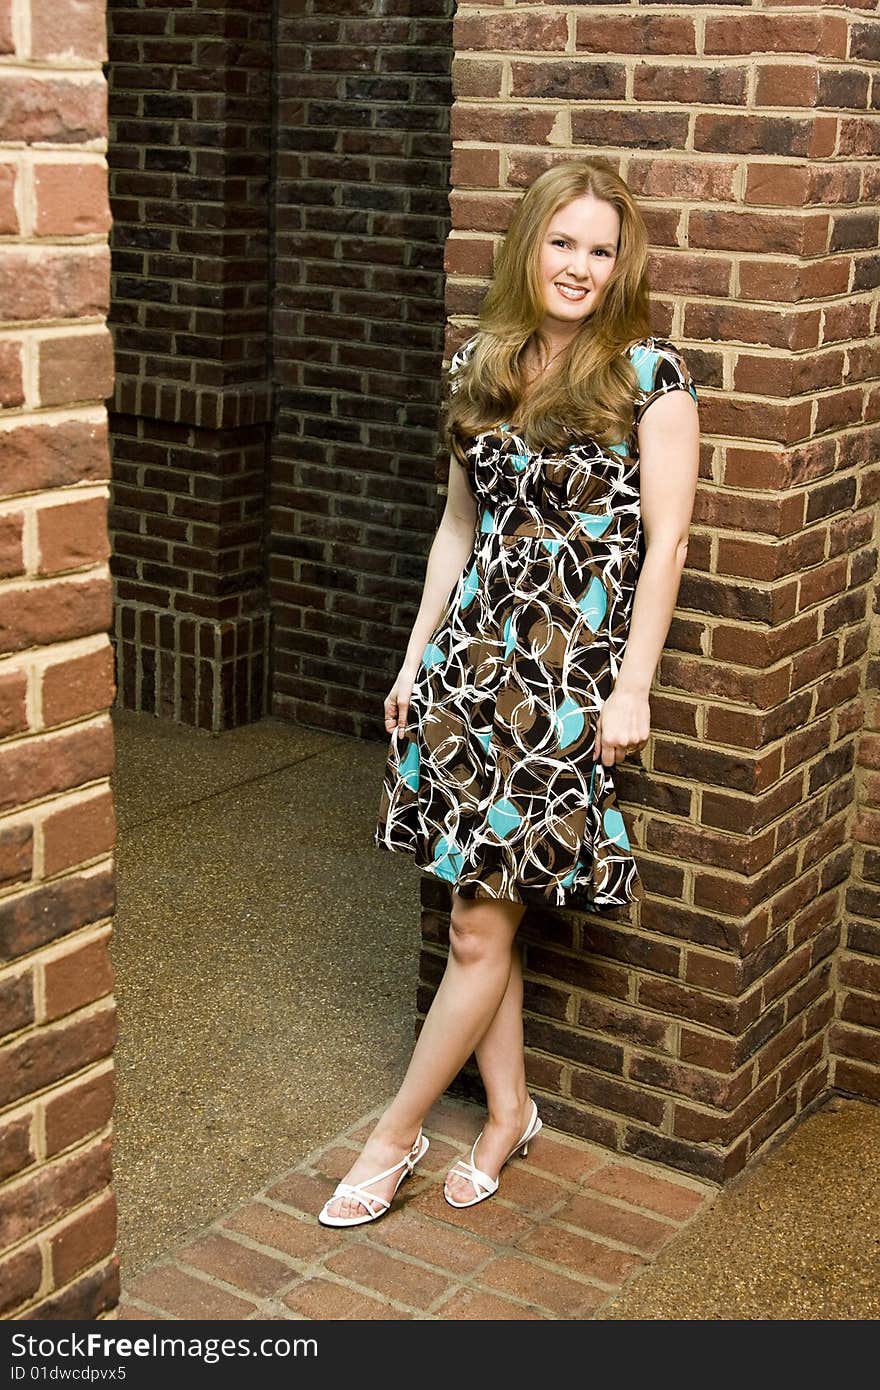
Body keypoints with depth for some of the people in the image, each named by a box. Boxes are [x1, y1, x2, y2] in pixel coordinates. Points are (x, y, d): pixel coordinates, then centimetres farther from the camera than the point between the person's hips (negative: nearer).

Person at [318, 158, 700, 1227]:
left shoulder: (647, 374, -6)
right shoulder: (478, 366, 8)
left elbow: (665, 539, -7)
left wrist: (632, 688, -10)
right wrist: (416, 654, 13)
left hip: (572, 674, -5)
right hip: (472, 655, 5)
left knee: (481, 927, 1)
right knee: (483, 913, 11)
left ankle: (397, 1133, 17)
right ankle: (509, 1110, 30)